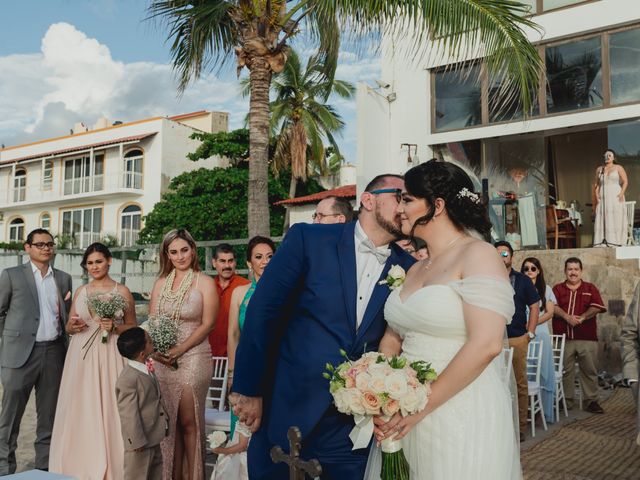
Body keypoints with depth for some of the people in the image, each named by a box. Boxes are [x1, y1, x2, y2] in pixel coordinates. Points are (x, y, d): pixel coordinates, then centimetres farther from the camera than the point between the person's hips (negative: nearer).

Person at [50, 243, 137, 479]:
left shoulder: (122, 291, 2)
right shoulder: (80, 291, 12)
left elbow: (133, 328, 5)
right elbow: (68, 327, 17)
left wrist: (115, 327, -13)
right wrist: (73, 326, -5)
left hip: (109, 357, -3)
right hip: (81, 356, 3)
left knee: (107, 409, -4)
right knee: (79, 410, 3)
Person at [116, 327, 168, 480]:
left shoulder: (145, 370, 6)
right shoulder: (128, 379, -26)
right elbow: (129, 415, -24)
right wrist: (137, 441, -20)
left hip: (153, 437, 9)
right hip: (140, 439, -9)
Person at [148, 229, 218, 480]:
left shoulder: (205, 282, -3)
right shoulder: (161, 283, 10)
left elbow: (207, 324, -8)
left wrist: (179, 350, -15)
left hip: (192, 358, -4)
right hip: (162, 360, 4)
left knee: (188, 421, -2)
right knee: (169, 422, 8)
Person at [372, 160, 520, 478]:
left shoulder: (478, 255, -11)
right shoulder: (415, 270, 12)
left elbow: (485, 345, -21)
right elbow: (393, 337, 12)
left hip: (462, 419, -7)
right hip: (404, 417, 7)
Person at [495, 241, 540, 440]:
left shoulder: (522, 280, 8)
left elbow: (534, 306, 9)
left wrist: (530, 333, 1)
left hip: (517, 339, 0)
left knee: (520, 383, 3)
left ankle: (520, 426, 12)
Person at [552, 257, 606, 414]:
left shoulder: (590, 288, 12)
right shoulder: (557, 289, 12)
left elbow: (596, 307, -1)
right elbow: (553, 307, -3)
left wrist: (581, 318, -14)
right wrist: (567, 316, -18)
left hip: (587, 338, 0)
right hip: (563, 337, 0)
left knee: (589, 370, 3)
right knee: (565, 370, 4)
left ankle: (592, 400, 11)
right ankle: (567, 401, 13)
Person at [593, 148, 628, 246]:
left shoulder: (618, 168, 6)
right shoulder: (599, 169, 15)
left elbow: (625, 181, 0)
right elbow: (596, 184, 13)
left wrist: (622, 193, -14)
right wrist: (596, 195, -1)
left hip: (615, 197, -3)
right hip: (603, 198, 3)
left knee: (616, 219, -7)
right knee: (602, 219, -5)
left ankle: (616, 242, -7)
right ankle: (601, 242, -9)